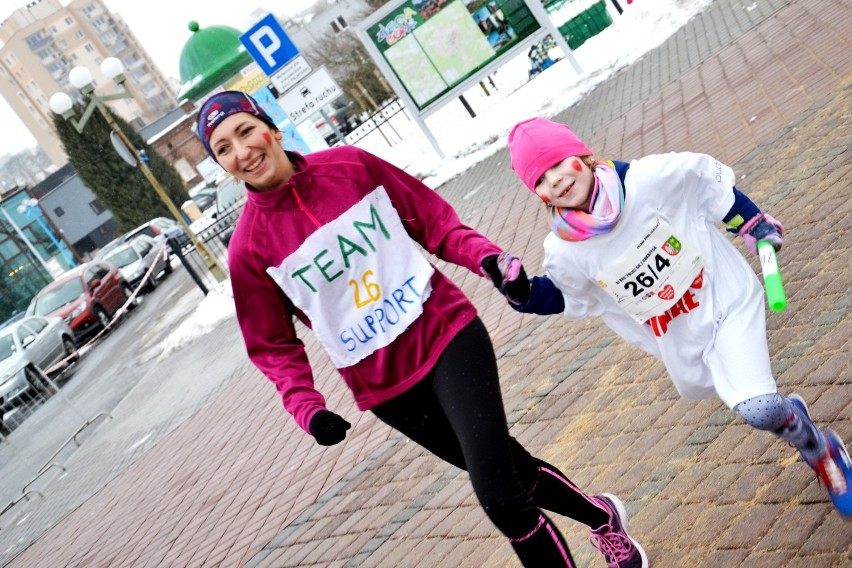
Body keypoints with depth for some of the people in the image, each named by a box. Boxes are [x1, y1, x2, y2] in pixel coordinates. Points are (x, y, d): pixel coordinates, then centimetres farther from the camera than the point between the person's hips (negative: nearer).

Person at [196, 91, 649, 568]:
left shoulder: (350, 165, -5)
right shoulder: (249, 250, -7)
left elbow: (434, 221, 3)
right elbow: (274, 345, 2)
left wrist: (487, 257, -14)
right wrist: (306, 407, -14)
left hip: (448, 335, -1)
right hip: (384, 386, 1)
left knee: (500, 498, -14)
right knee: (510, 471, 15)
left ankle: (603, 517, 14)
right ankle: (602, 518, 43)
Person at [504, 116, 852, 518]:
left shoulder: (650, 179, -26)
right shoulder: (564, 252, -20)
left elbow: (712, 182, -6)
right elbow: (557, 296, 2)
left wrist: (752, 223, 3)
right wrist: (521, 293, -19)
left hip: (726, 300, -3)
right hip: (679, 342, 3)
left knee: (756, 410, -18)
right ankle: (786, 411, 51)